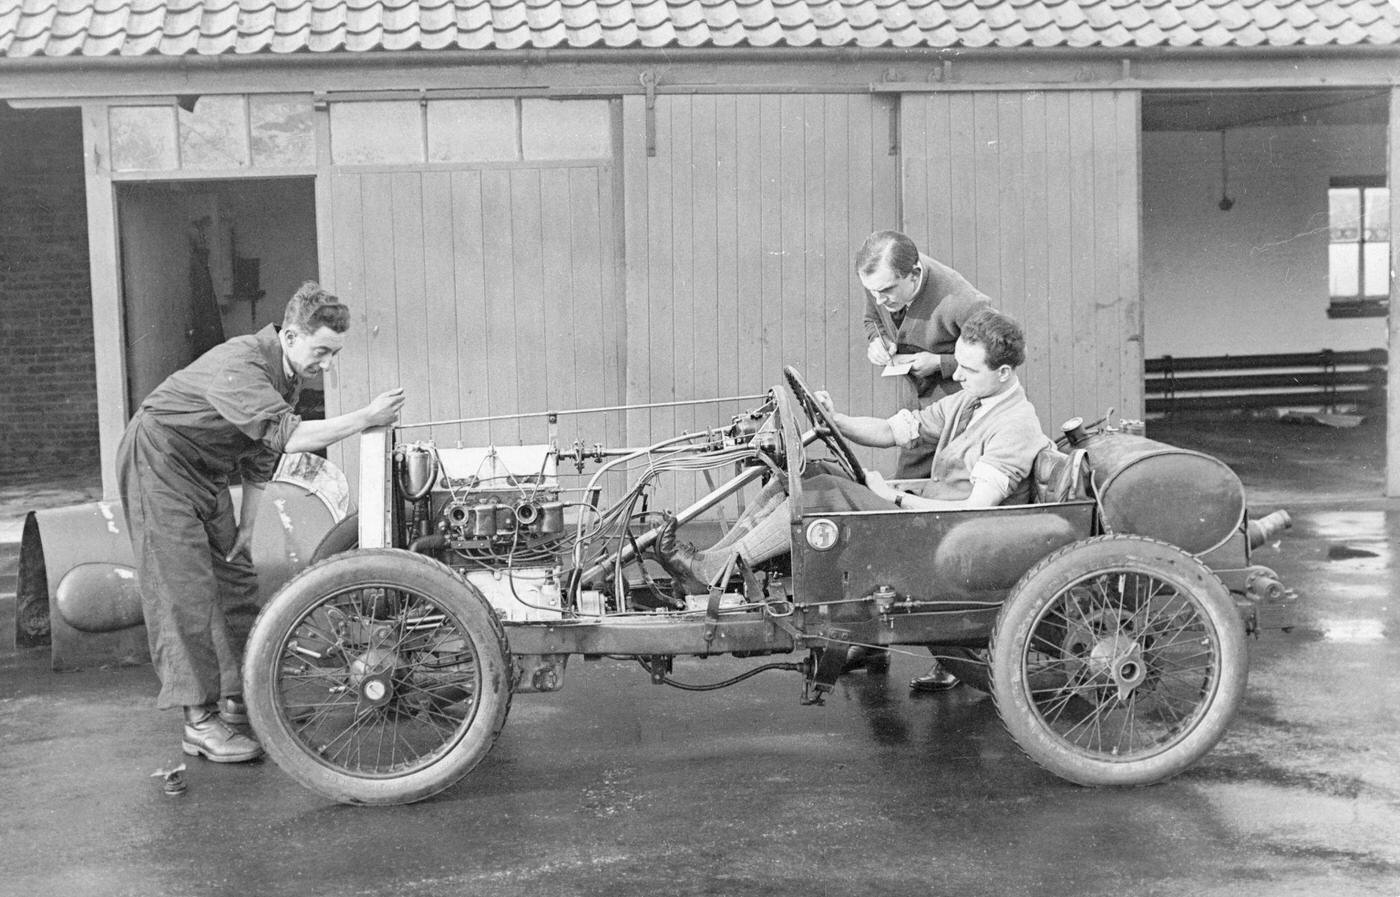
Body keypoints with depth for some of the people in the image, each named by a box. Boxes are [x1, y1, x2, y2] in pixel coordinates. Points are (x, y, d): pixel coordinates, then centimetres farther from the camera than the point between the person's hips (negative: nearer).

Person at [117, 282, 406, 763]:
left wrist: (247, 524, 7)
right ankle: (201, 723, -10)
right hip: (159, 464, -9)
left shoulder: (288, 373, -2)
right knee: (187, 590, -12)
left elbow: (262, 450, 7)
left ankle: (236, 699, 16)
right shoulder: (238, 365, -31)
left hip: (206, 472, 9)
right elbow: (289, 436, -42)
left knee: (236, 580, 7)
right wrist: (368, 417, -39)